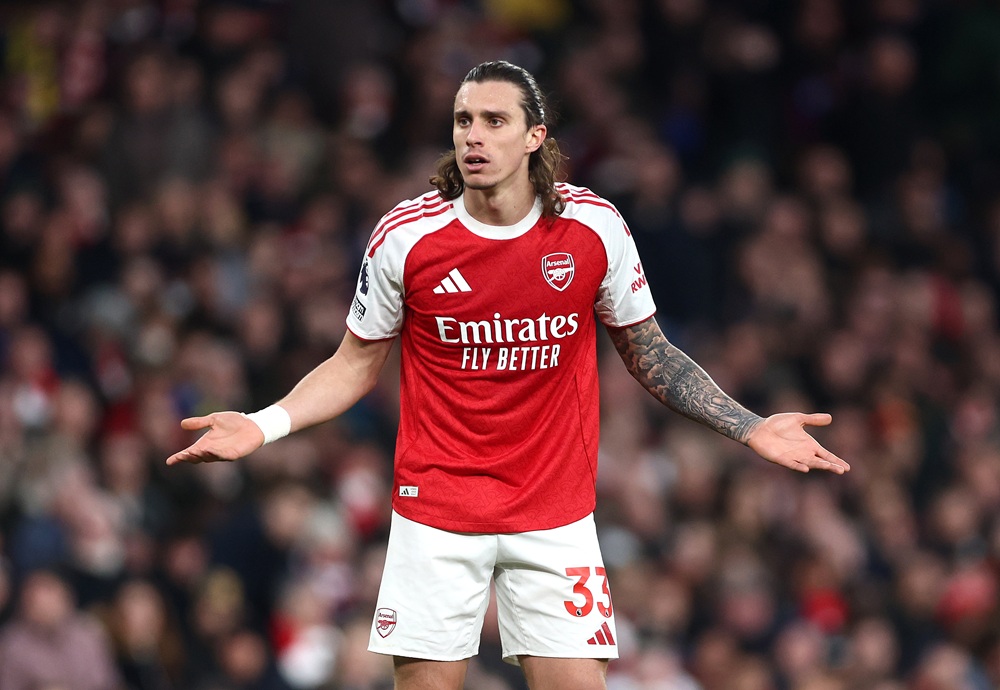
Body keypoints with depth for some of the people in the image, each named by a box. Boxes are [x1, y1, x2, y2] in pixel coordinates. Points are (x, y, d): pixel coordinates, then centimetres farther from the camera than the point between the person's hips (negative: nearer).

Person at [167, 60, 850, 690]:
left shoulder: (595, 226, -4)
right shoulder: (405, 235, -6)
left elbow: (651, 353, 9)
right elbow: (356, 364, 7)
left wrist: (750, 427, 0)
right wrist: (265, 425, -8)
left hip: (557, 518, 1)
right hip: (435, 514, -1)